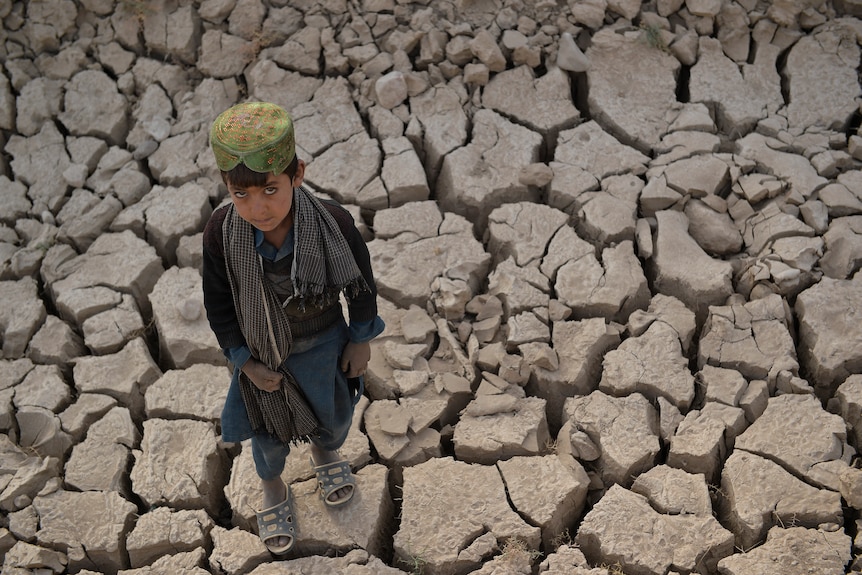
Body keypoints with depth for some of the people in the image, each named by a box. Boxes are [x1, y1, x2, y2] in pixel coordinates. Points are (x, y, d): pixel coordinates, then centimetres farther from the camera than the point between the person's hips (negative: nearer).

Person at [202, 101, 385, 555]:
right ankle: (273, 489, 60)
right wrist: (246, 361, -8)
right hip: (261, 350, 0)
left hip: (323, 343, 0)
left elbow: (361, 282, -13)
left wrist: (360, 339, -2)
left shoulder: (332, 222, -34)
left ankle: (324, 452, 67)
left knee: (334, 415, 28)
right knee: (268, 432, 25)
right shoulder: (221, 233, -31)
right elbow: (218, 304, -13)